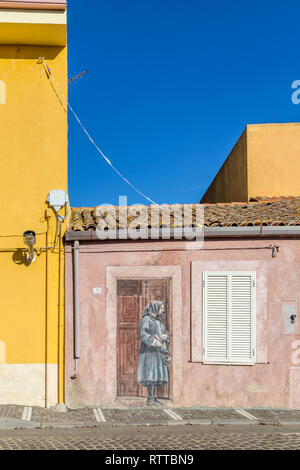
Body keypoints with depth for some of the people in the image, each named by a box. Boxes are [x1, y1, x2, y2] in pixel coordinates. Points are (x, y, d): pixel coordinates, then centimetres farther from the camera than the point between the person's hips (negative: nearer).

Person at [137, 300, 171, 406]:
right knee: (151, 373, -12)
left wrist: (165, 336, -1)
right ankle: (150, 398, -10)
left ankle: (152, 397, 11)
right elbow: (142, 333, -17)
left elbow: (166, 333, 23)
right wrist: (154, 341, -25)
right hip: (150, 351, -8)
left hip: (159, 351, 8)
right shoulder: (146, 319, -5)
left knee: (157, 374, 6)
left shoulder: (159, 321, 20)